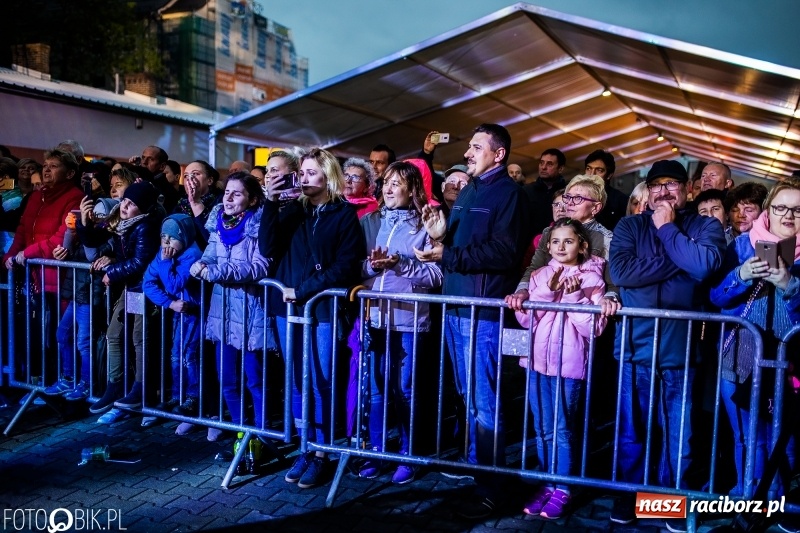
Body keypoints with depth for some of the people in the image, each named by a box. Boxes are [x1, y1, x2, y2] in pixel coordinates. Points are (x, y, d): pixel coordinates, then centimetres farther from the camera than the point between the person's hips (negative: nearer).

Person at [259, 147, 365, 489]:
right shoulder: (293, 210, 11)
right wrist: (271, 204, -8)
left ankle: (321, 454, 14)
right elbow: (268, 249, -1)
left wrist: (304, 290, -14)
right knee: (297, 382, 10)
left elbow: (346, 266, -9)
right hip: (288, 307, 4)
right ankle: (305, 449, 21)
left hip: (324, 309, -4)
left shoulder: (345, 214, -1)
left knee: (321, 383, 2)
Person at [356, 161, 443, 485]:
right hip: (374, 317, 3)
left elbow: (435, 276, -7)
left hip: (408, 318, -3)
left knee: (405, 390, 6)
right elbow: (354, 268, 9)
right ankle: (375, 452, 26)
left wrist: (400, 264, -17)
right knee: (375, 388, 11)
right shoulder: (369, 222, 11)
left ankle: (407, 456, 22)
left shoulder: (424, 226, 0)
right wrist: (372, 265, -11)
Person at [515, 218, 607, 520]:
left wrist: (573, 296, -18)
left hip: (569, 363, -4)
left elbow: (594, 327, -9)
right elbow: (525, 319, -1)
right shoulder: (540, 275, 7)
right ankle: (547, 484, 26)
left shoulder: (591, 278, -3)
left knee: (562, 429, 3)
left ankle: (562, 489, 18)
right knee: (542, 429, 12)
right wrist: (547, 290, -12)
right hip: (537, 360, 4)